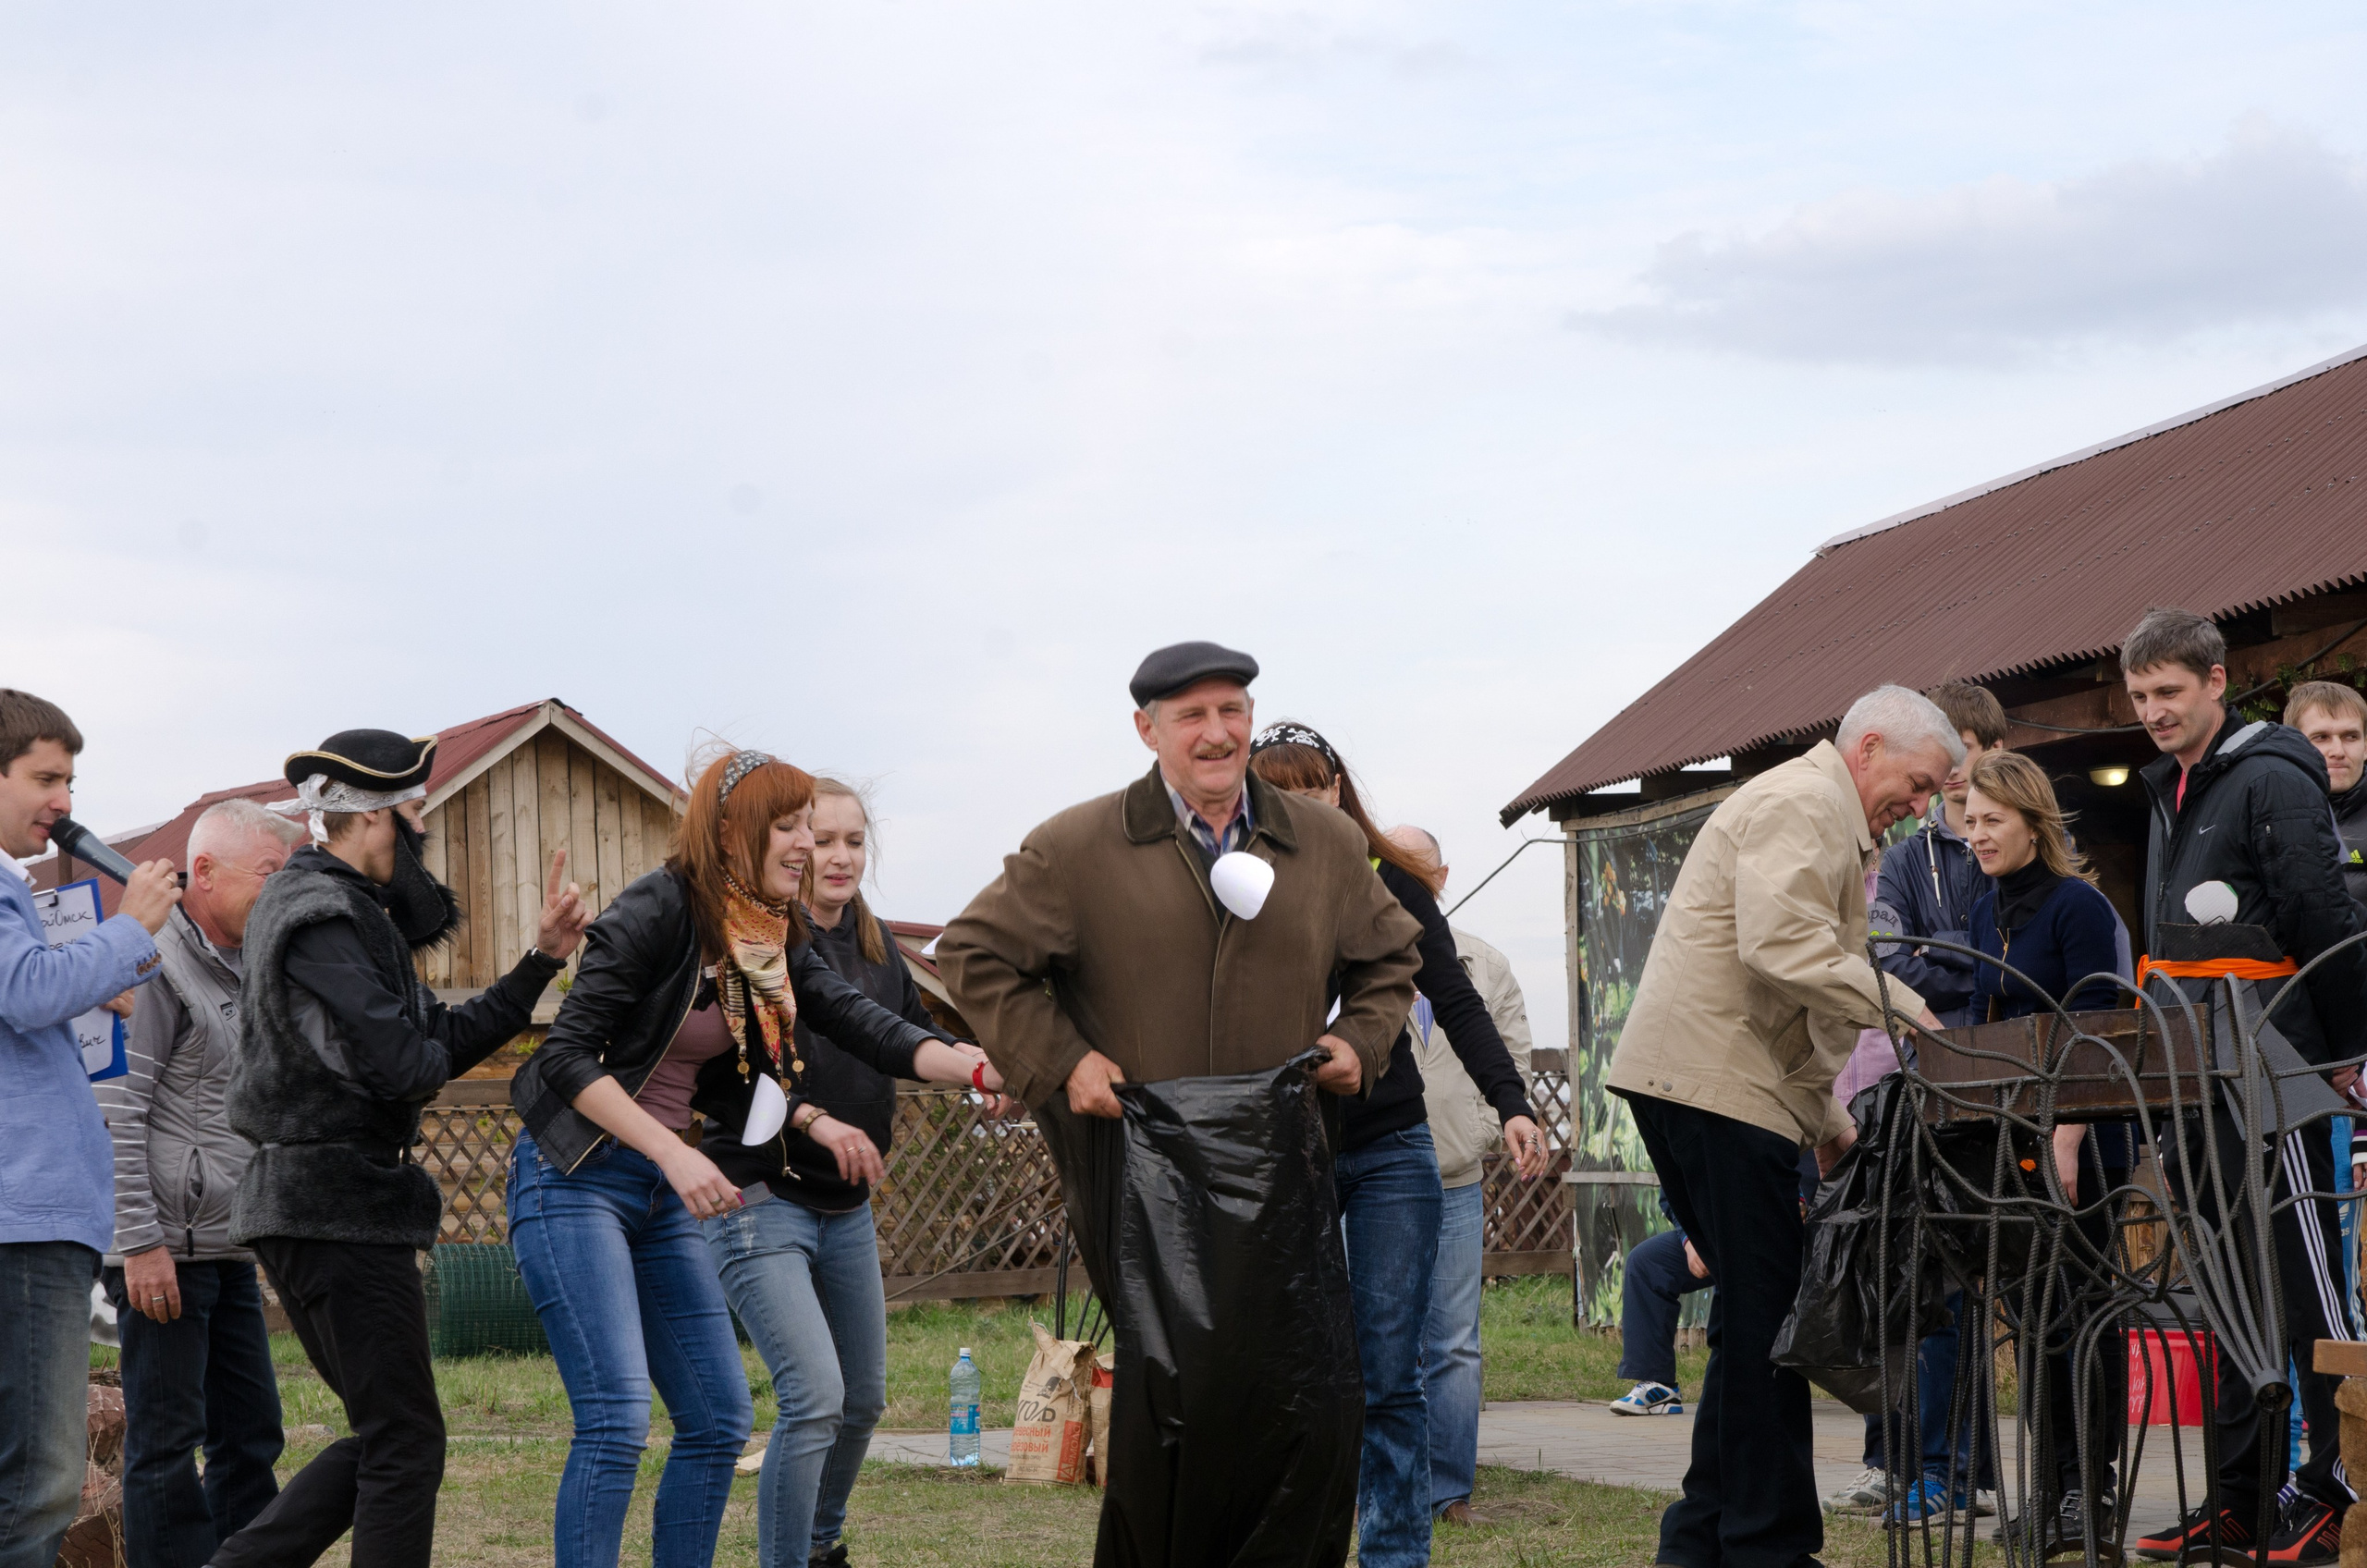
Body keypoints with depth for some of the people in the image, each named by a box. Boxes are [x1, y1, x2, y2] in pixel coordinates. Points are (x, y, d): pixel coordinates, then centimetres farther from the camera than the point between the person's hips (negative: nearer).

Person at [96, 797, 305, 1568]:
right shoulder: (156, 966, -11)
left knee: (251, 1436, 11)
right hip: (166, 1248, -9)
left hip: (226, 1251, 9)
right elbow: (115, 1113, -17)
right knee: (166, 1446, -4)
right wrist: (140, 1242, -20)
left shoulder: (237, 973, 18)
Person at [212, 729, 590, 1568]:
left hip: (309, 1206, 10)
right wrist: (435, 1053, -1)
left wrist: (542, 959, 10)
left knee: (384, 1437, 16)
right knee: (405, 1445, -3)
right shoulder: (320, 918, -16)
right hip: (341, 1206, -10)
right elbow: (398, 1064, -24)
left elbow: (444, 1039, 15)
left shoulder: (342, 909, 17)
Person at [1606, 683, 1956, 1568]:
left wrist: (1824, 1113, 26)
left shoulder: (1834, 827, 27)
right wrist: (1896, 1003, -19)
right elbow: (1781, 945, -24)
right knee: (1765, 1318, -8)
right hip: (1715, 1082, -11)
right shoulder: (1801, 803, -8)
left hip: (1706, 1080, 11)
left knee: (1753, 1318, 12)